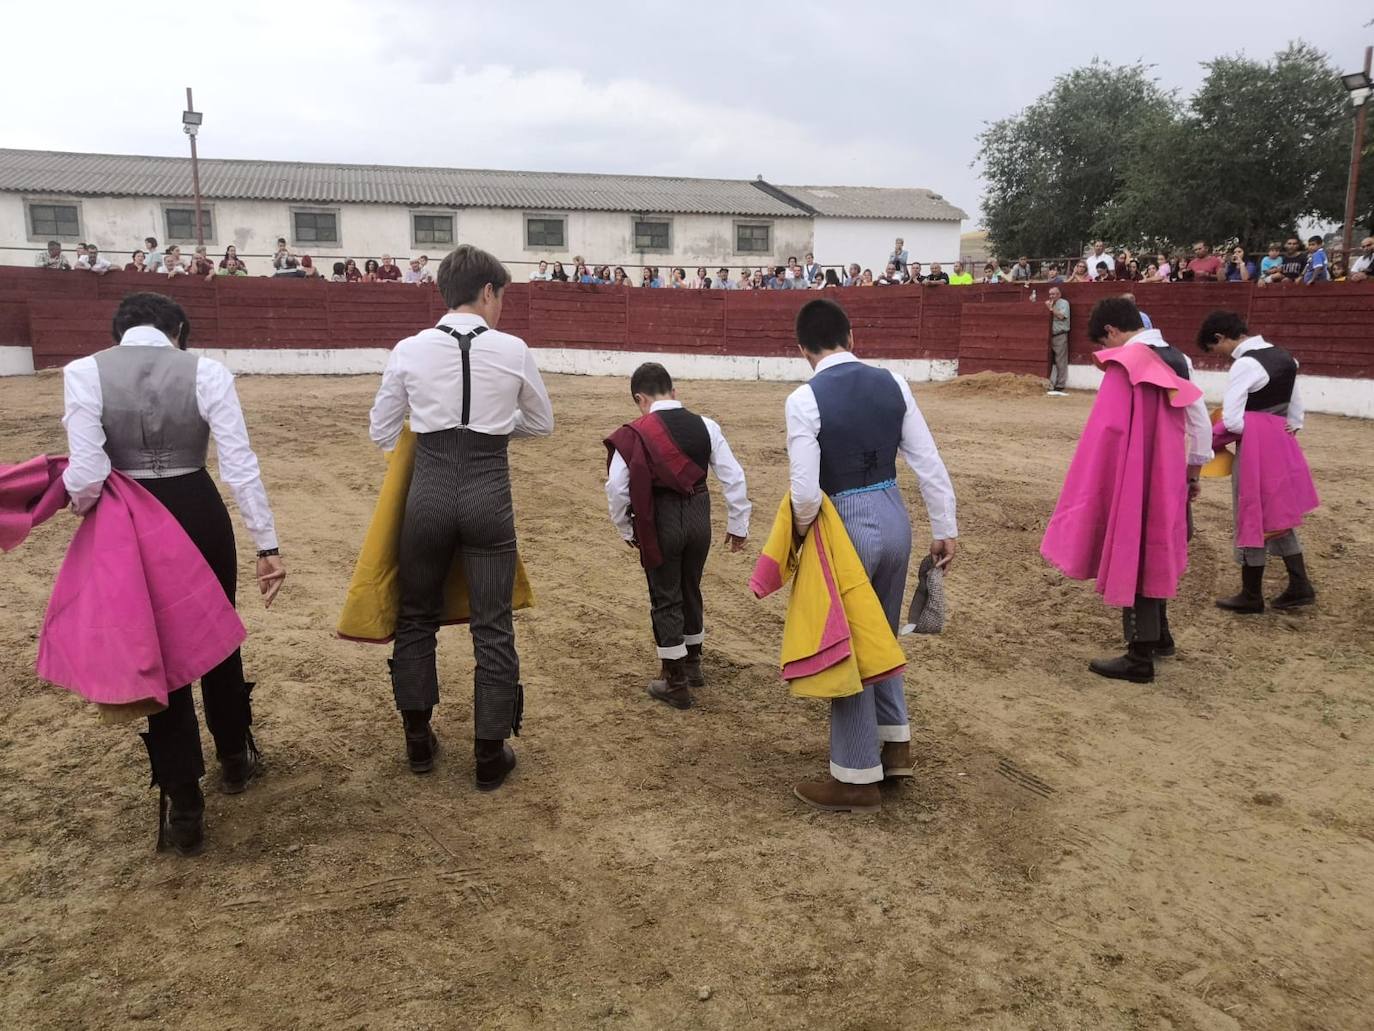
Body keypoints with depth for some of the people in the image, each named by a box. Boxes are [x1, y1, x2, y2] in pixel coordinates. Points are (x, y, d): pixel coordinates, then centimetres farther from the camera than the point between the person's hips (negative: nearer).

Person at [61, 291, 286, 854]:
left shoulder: (85, 372, -7)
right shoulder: (206, 371, -7)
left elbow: (86, 475, -14)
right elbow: (240, 467, -10)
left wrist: (80, 504, 9)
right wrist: (267, 545, -6)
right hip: (201, 517, 0)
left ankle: (183, 806, 19)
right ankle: (235, 756, 43)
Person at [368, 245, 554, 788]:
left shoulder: (409, 350, -1)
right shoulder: (513, 350, -3)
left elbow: (381, 432, 7)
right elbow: (541, 423, 11)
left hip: (428, 490, 2)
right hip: (488, 493, -1)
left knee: (416, 617, 19)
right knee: (493, 625, 9)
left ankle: (418, 740, 31)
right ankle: (490, 754, 18)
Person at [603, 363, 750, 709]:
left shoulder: (635, 434, -12)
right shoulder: (705, 426, -1)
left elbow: (616, 488, -13)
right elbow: (734, 477, 0)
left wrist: (626, 530, 3)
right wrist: (737, 524, 10)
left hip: (660, 522, -4)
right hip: (698, 517, 4)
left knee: (665, 599, 9)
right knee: (691, 591, 23)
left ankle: (675, 682, 18)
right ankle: (692, 664, 40)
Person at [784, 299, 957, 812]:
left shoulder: (805, 398, -14)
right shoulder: (892, 382, 1)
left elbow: (805, 491, -19)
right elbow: (929, 463, 2)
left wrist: (800, 530, 1)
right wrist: (945, 530, 10)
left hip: (847, 523, -6)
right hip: (895, 516, 6)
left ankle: (858, 778, 18)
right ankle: (894, 745, 36)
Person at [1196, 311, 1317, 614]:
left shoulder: (1245, 364, -18)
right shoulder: (1283, 356, 9)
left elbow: (1232, 421, -20)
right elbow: (1295, 407, 16)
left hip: (1255, 447, -8)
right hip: (1281, 444, 8)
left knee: (1252, 518, 4)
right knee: (1277, 516, 19)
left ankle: (1251, 595, 14)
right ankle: (1299, 585, 21)